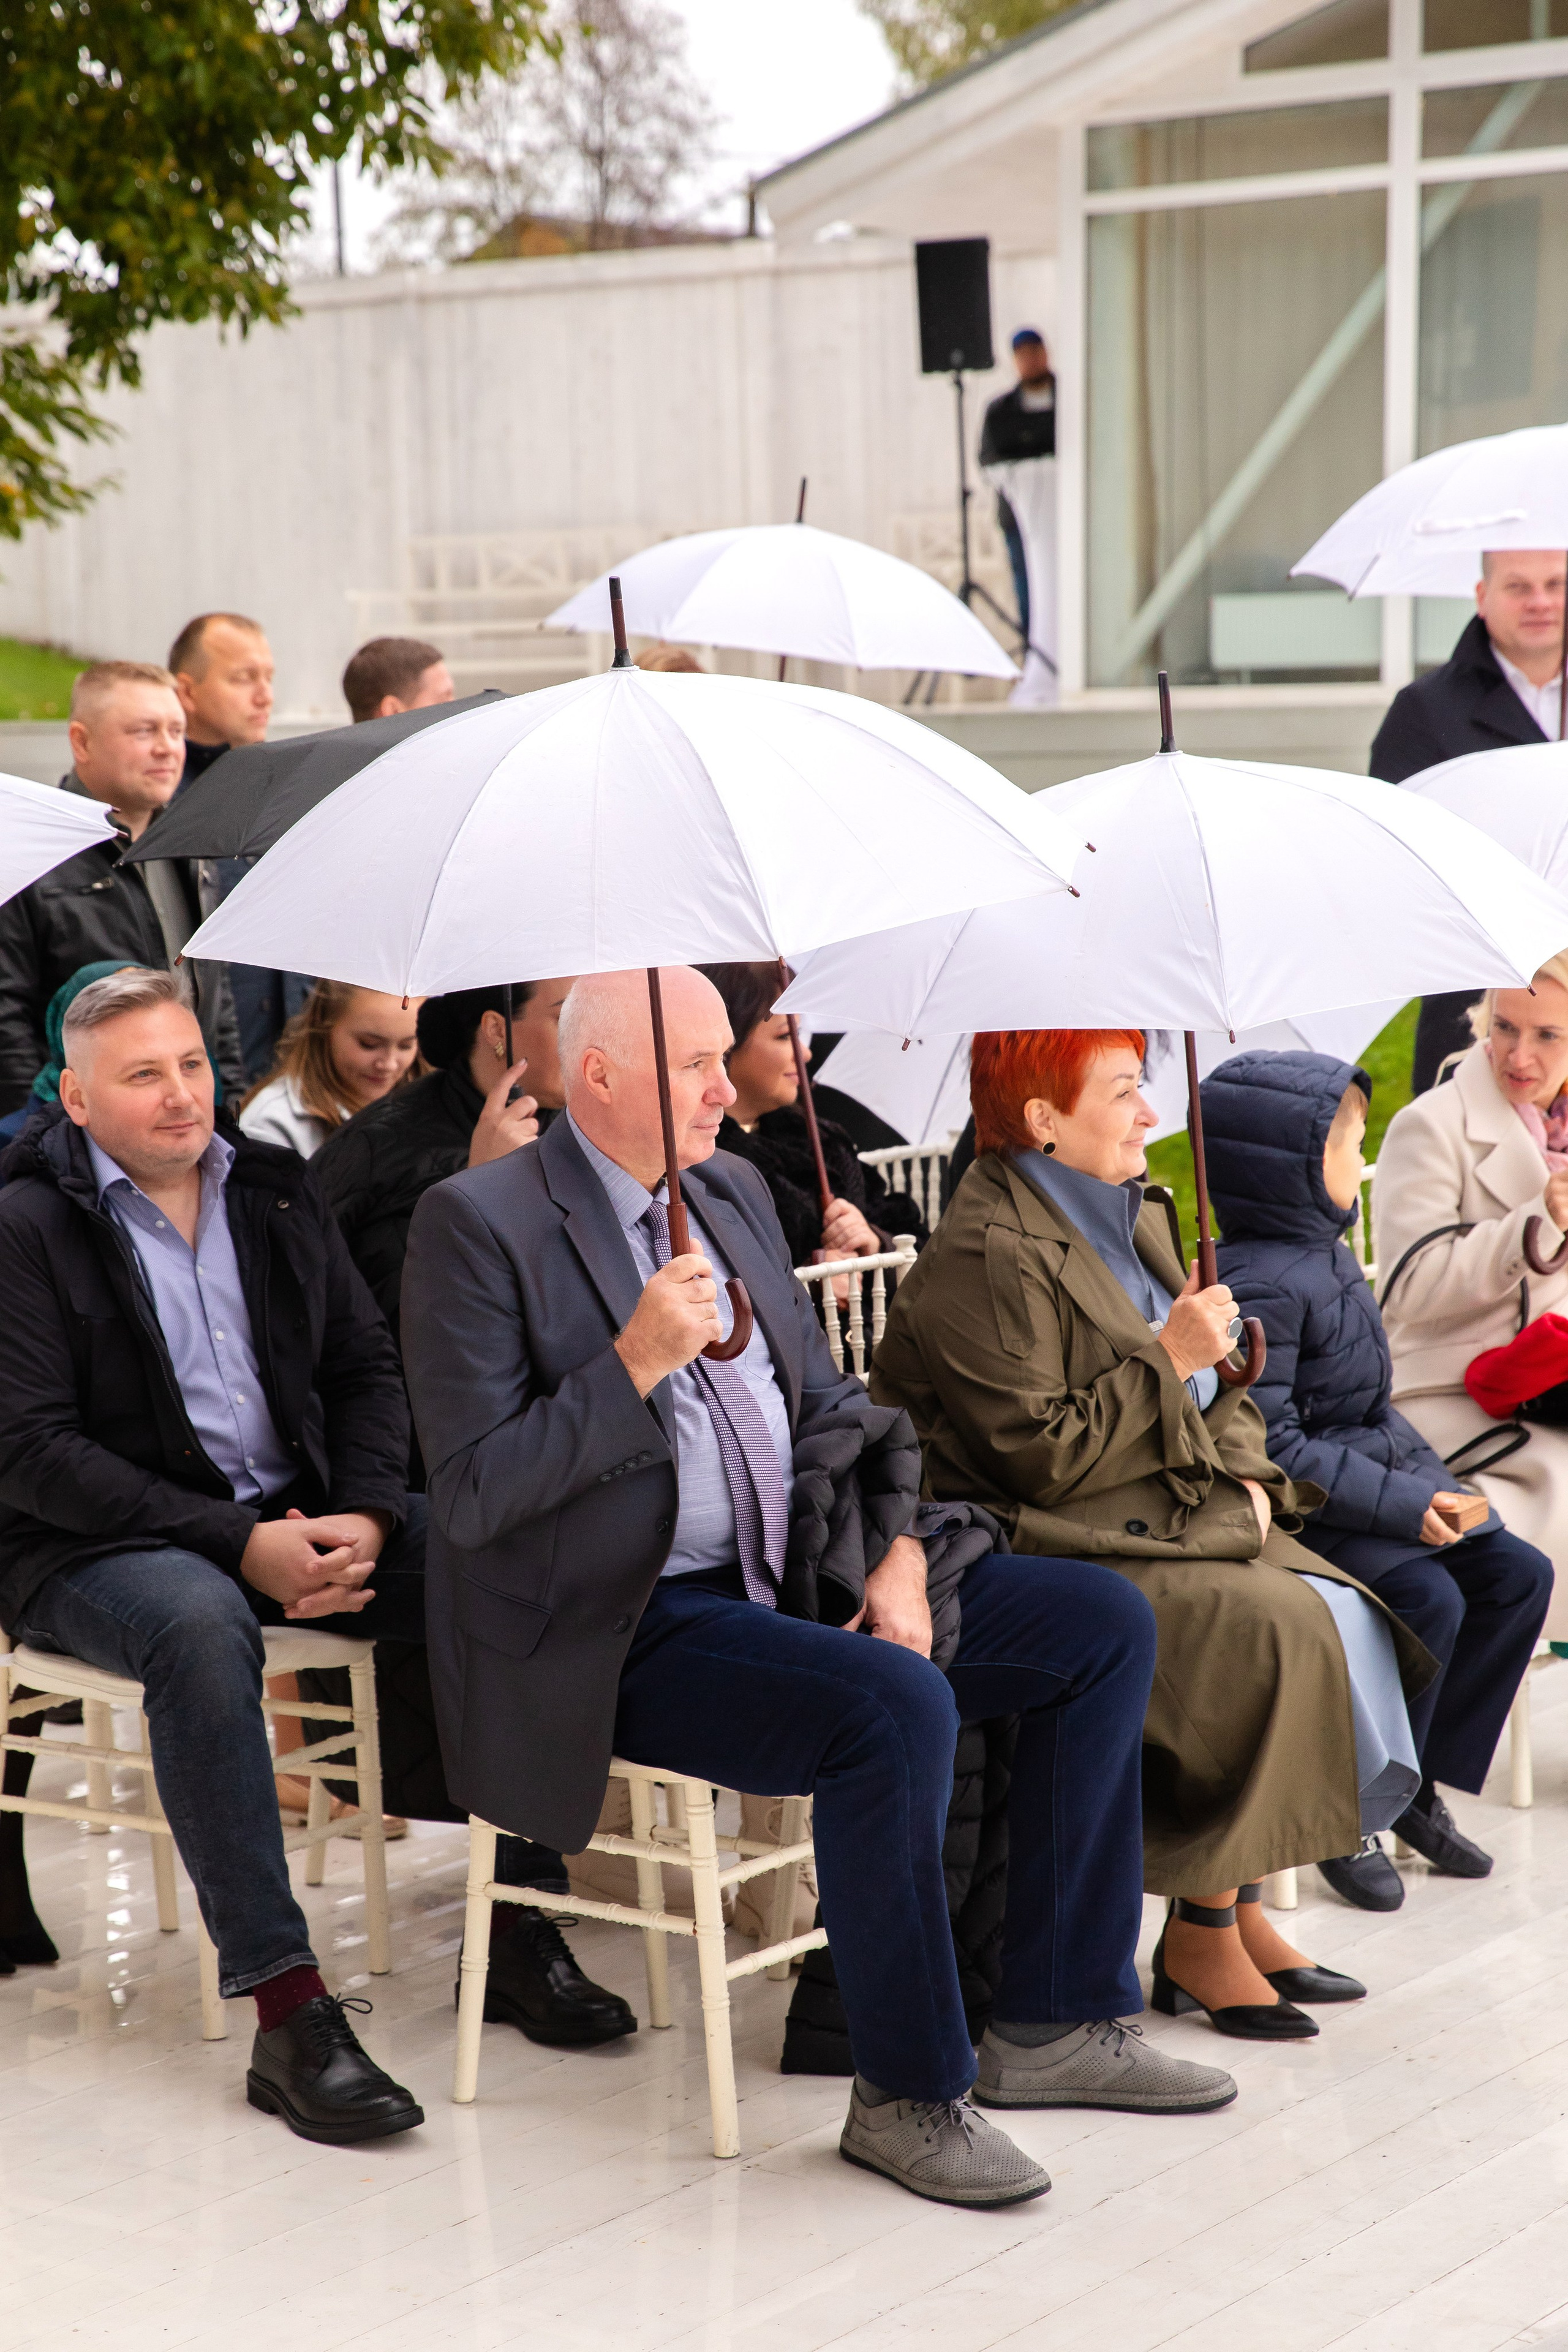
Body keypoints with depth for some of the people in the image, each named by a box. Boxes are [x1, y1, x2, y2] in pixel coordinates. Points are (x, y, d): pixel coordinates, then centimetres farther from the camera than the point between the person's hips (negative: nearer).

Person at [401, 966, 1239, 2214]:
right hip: (627, 1631, -8)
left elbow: (827, 1398, 18)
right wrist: (636, 1364, -25)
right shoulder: (479, 1224, -10)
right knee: (895, 1708, -33)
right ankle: (907, 2096, -15)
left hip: (798, 1582, 8)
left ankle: (1058, 2020, 6)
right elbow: (473, 1494, -16)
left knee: (1106, 1624, 0)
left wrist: (897, 1550, 0)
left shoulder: (733, 1190, 14)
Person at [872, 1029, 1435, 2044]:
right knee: (1275, 1626, -26)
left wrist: (1246, 1473, 2)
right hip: (1048, 1551, -9)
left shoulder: (1132, 1218, 15)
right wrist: (1170, 1360, -17)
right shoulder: (986, 1258, -15)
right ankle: (1198, 1941, -14)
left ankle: (1242, 1907, -4)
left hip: (1174, 1513, 9)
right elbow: (1040, 1457, -21)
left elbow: (1218, 1390, 22)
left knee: (1341, 1609, -9)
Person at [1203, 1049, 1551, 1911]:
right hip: (1299, 1511, -10)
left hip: (1386, 1475, 10)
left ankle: (1419, 1781, 10)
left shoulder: (1325, 1259, 10)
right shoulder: (1257, 1287, -23)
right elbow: (1269, 1448, -26)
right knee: (1428, 1599, -25)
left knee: (1518, 1573, 4)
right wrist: (1402, 1506, -25)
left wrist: (1426, 1484, 13)